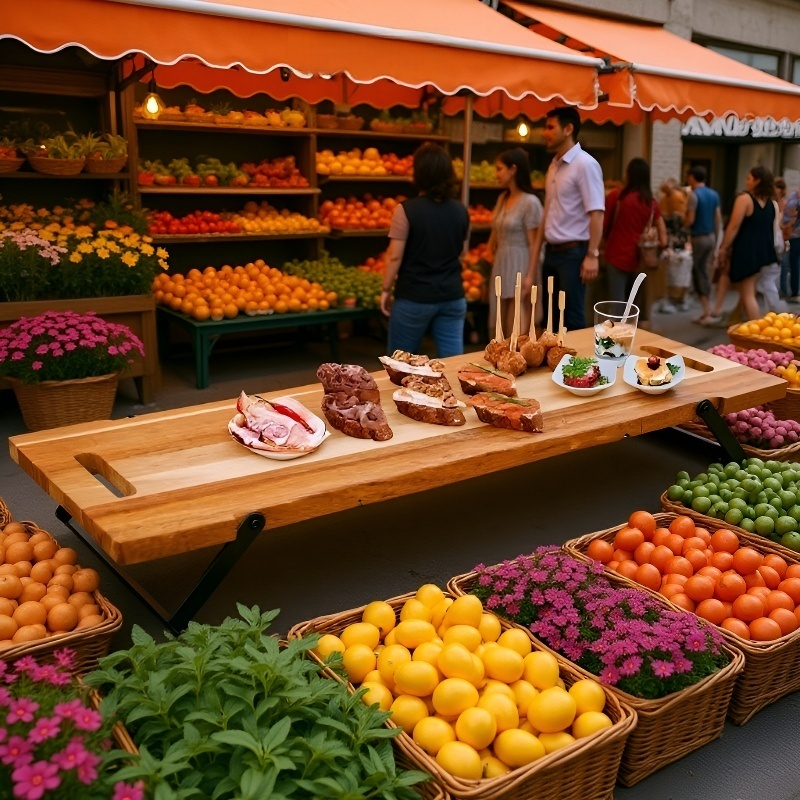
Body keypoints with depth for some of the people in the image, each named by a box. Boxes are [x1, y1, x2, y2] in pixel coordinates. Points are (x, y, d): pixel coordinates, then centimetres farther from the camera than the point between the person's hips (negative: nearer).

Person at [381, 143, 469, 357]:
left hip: (414, 298, -4)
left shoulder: (406, 209, -12)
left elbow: (394, 257, -11)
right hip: (453, 297, 4)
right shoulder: (460, 210, 3)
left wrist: (385, 290, 0)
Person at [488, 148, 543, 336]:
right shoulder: (502, 198, 11)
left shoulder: (530, 202, -12)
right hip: (500, 266, 8)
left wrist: (530, 277, -18)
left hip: (519, 267, -8)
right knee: (500, 329, 13)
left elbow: (534, 245, -14)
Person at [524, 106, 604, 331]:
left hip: (573, 252, -8)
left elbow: (596, 213, -17)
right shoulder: (553, 166, 12)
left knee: (573, 319, -1)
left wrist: (592, 255, -22)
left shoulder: (585, 164, -11)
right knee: (553, 316, 15)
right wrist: (536, 250, 14)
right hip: (551, 252, 8)